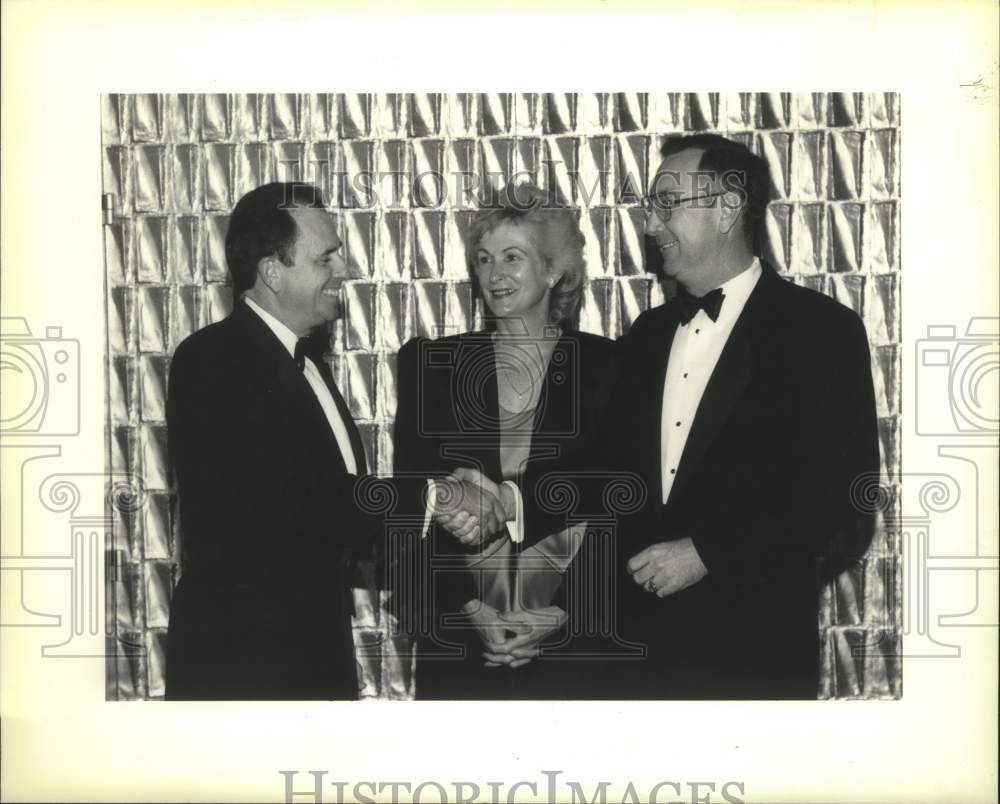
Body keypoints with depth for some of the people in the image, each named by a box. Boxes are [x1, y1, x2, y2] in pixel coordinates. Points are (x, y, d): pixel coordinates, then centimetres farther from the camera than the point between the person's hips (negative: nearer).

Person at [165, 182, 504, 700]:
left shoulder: (302, 359, 13)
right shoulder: (212, 360, -15)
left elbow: (336, 494, 9)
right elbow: (295, 496, -24)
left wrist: (448, 511, -7)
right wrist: (433, 495, -17)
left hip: (316, 647, 8)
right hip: (240, 657, -8)